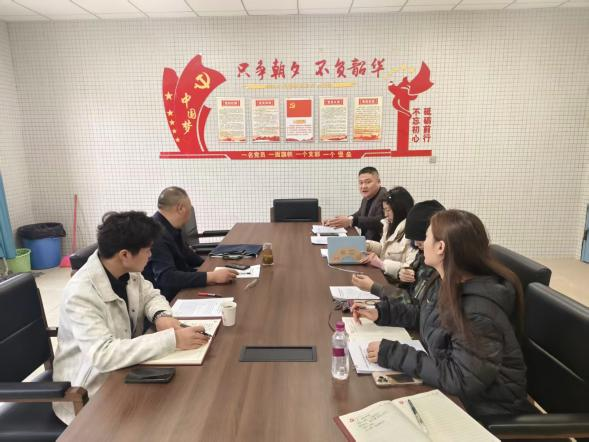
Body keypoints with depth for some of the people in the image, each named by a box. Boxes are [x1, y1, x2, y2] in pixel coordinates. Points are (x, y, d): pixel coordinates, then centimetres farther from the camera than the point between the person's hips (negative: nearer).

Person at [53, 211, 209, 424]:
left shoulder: (127, 271, -9)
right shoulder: (81, 294, -29)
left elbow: (150, 295, 7)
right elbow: (102, 355, -37)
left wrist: (161, 316, -16)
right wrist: (172, 339, -38)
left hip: (125, 369, 7)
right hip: (92, 391, -6)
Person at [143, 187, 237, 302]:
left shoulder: (170, 228, 1)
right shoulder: (157, 234, -27)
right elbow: (167, 278, -35)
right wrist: (211, 277, -36)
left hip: (181, 289, 8)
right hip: (169, 299, -8)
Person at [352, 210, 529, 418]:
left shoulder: (479, 312, -32)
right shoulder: (447, 282, -5)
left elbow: (463, 381, -30)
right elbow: (425, 316, 13)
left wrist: (393, 354, -29)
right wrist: (381, 312, 1)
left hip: (484, 410, -7)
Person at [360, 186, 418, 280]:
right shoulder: (391, 225, 11)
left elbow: (412, 269, -26)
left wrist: (381, 263, -23)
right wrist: (365, 245, 6)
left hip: (397, 281, -8)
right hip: (383, 275, 8)